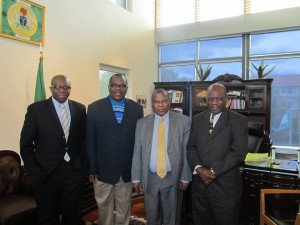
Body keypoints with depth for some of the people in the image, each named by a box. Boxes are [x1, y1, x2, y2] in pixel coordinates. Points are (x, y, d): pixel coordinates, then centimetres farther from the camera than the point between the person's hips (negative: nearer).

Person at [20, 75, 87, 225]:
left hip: (74, 172, 2)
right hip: (46, 173, -2)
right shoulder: (36, 109, -6)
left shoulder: (80, 109, 2)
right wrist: (33, 169, -6)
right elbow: (26, 143, -3)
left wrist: (84, 164, 3)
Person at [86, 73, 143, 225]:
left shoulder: (137, 108, 1)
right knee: (104, 206, 16)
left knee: (124, 207, 18)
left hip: (127, 169, 1)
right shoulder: (94, 108, -3)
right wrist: (91, 169, -5)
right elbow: (90, 141, -4)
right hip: (103, 169, -1)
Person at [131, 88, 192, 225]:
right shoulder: (142, 123, 1)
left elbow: (187, 151, -4)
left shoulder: (183, 121, -4)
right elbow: (137, 152, 2)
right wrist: (136, 178, 0)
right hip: (149, 179, 2)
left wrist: (185, 177, -5)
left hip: (173, 179, -1)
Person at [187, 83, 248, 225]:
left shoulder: (239, 121, -5)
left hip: (226, 186, -3)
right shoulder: (197, 119, 9)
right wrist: (198, 168, -10)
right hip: (200, 183, 4)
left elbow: (239, 153, -13)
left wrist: (214, 170, -15)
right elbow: (191, 146, 7)